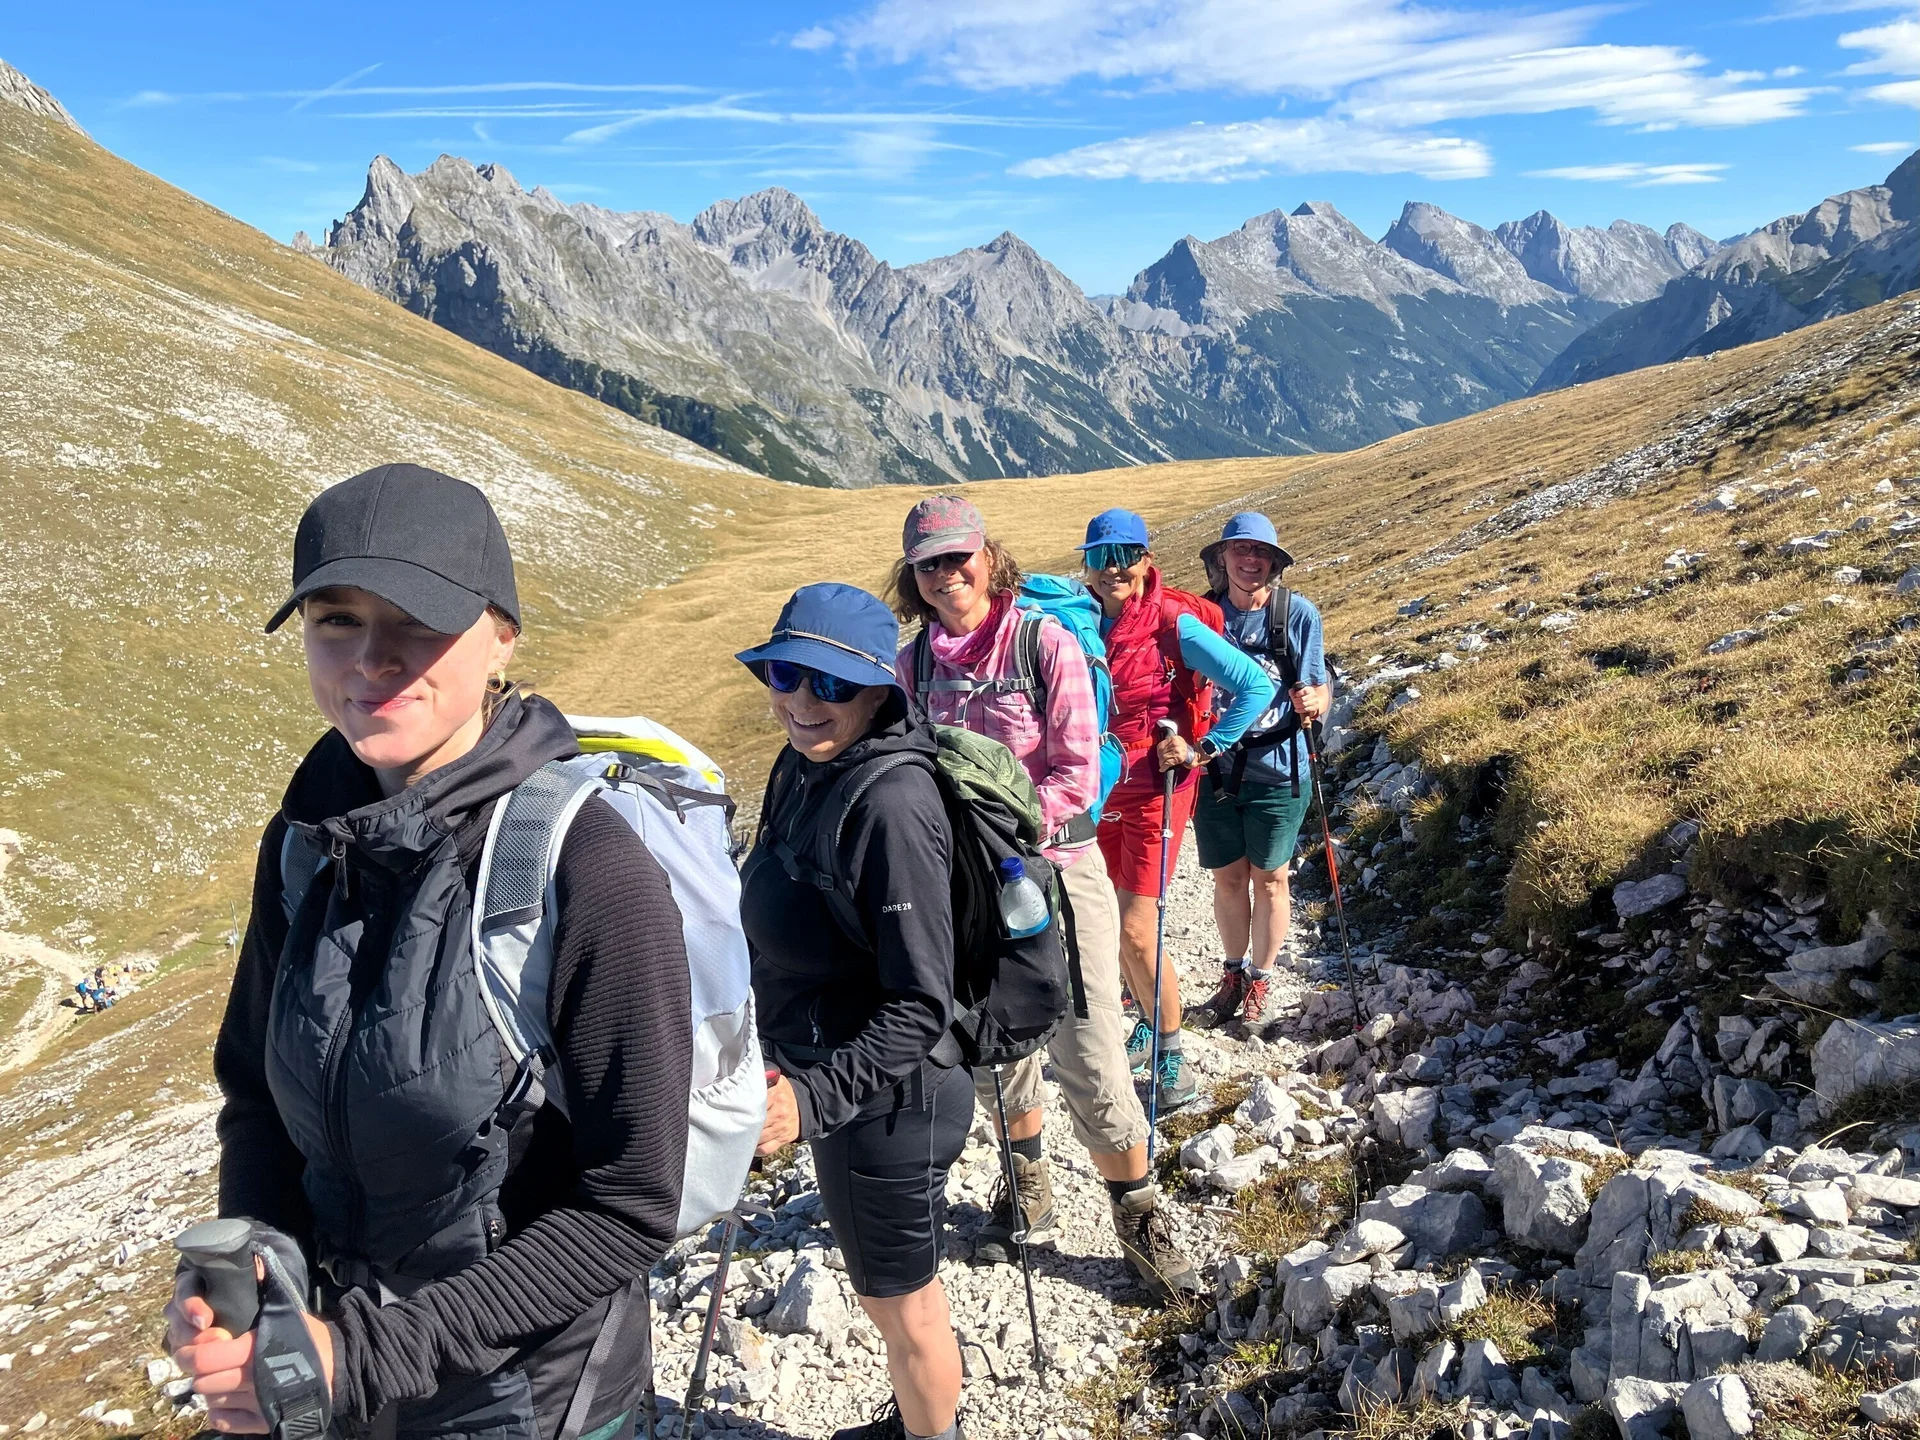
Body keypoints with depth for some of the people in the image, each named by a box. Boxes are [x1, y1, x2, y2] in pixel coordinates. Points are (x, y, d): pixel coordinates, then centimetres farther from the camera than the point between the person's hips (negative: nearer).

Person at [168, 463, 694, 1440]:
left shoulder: (590, 871, -26)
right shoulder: (307, 838, -8)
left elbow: (631, 1208, -21)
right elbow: (256, 1090, 5)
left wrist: (370, 1355, -22)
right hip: (342, 1358, 6)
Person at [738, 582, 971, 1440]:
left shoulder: (891, 803, -28)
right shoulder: (802, 765, -1)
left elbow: (921, 1006, -27)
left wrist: (814, 1098, -33)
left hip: (884, 1100, -9)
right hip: (822, 1074, 9)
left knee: (900, 1298, 14)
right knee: (876, 1280, 29)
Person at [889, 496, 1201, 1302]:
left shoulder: (1047, 644, -10)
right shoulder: (915, 663, 3)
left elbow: (1078, 771, -11)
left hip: (1056, 866, -4)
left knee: (1087, 1053, -3)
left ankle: (1138, 1215, 17)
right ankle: (1028, 1190, 39)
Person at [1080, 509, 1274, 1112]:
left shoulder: (1175, 626, -14)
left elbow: (1257, 687, -12)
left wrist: (1201, 749, -13)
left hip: (1153, 792, -5)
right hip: (1099, 792, 6)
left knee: (1136, 932, -10)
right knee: (1112, 924, 15)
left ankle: (1172, 1058, 8)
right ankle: (1149, 1024, 38)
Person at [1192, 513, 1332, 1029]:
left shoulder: (1299, 614, -7)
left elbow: (1320, 691, -3)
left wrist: (1313, 703, -25)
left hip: (1277, 769, -1)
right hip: (1215, 767, 2)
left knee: (1269, 879, 11)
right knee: (1227, 878, 14)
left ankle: (1260, 980, 30)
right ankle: (1234, 973, 35)